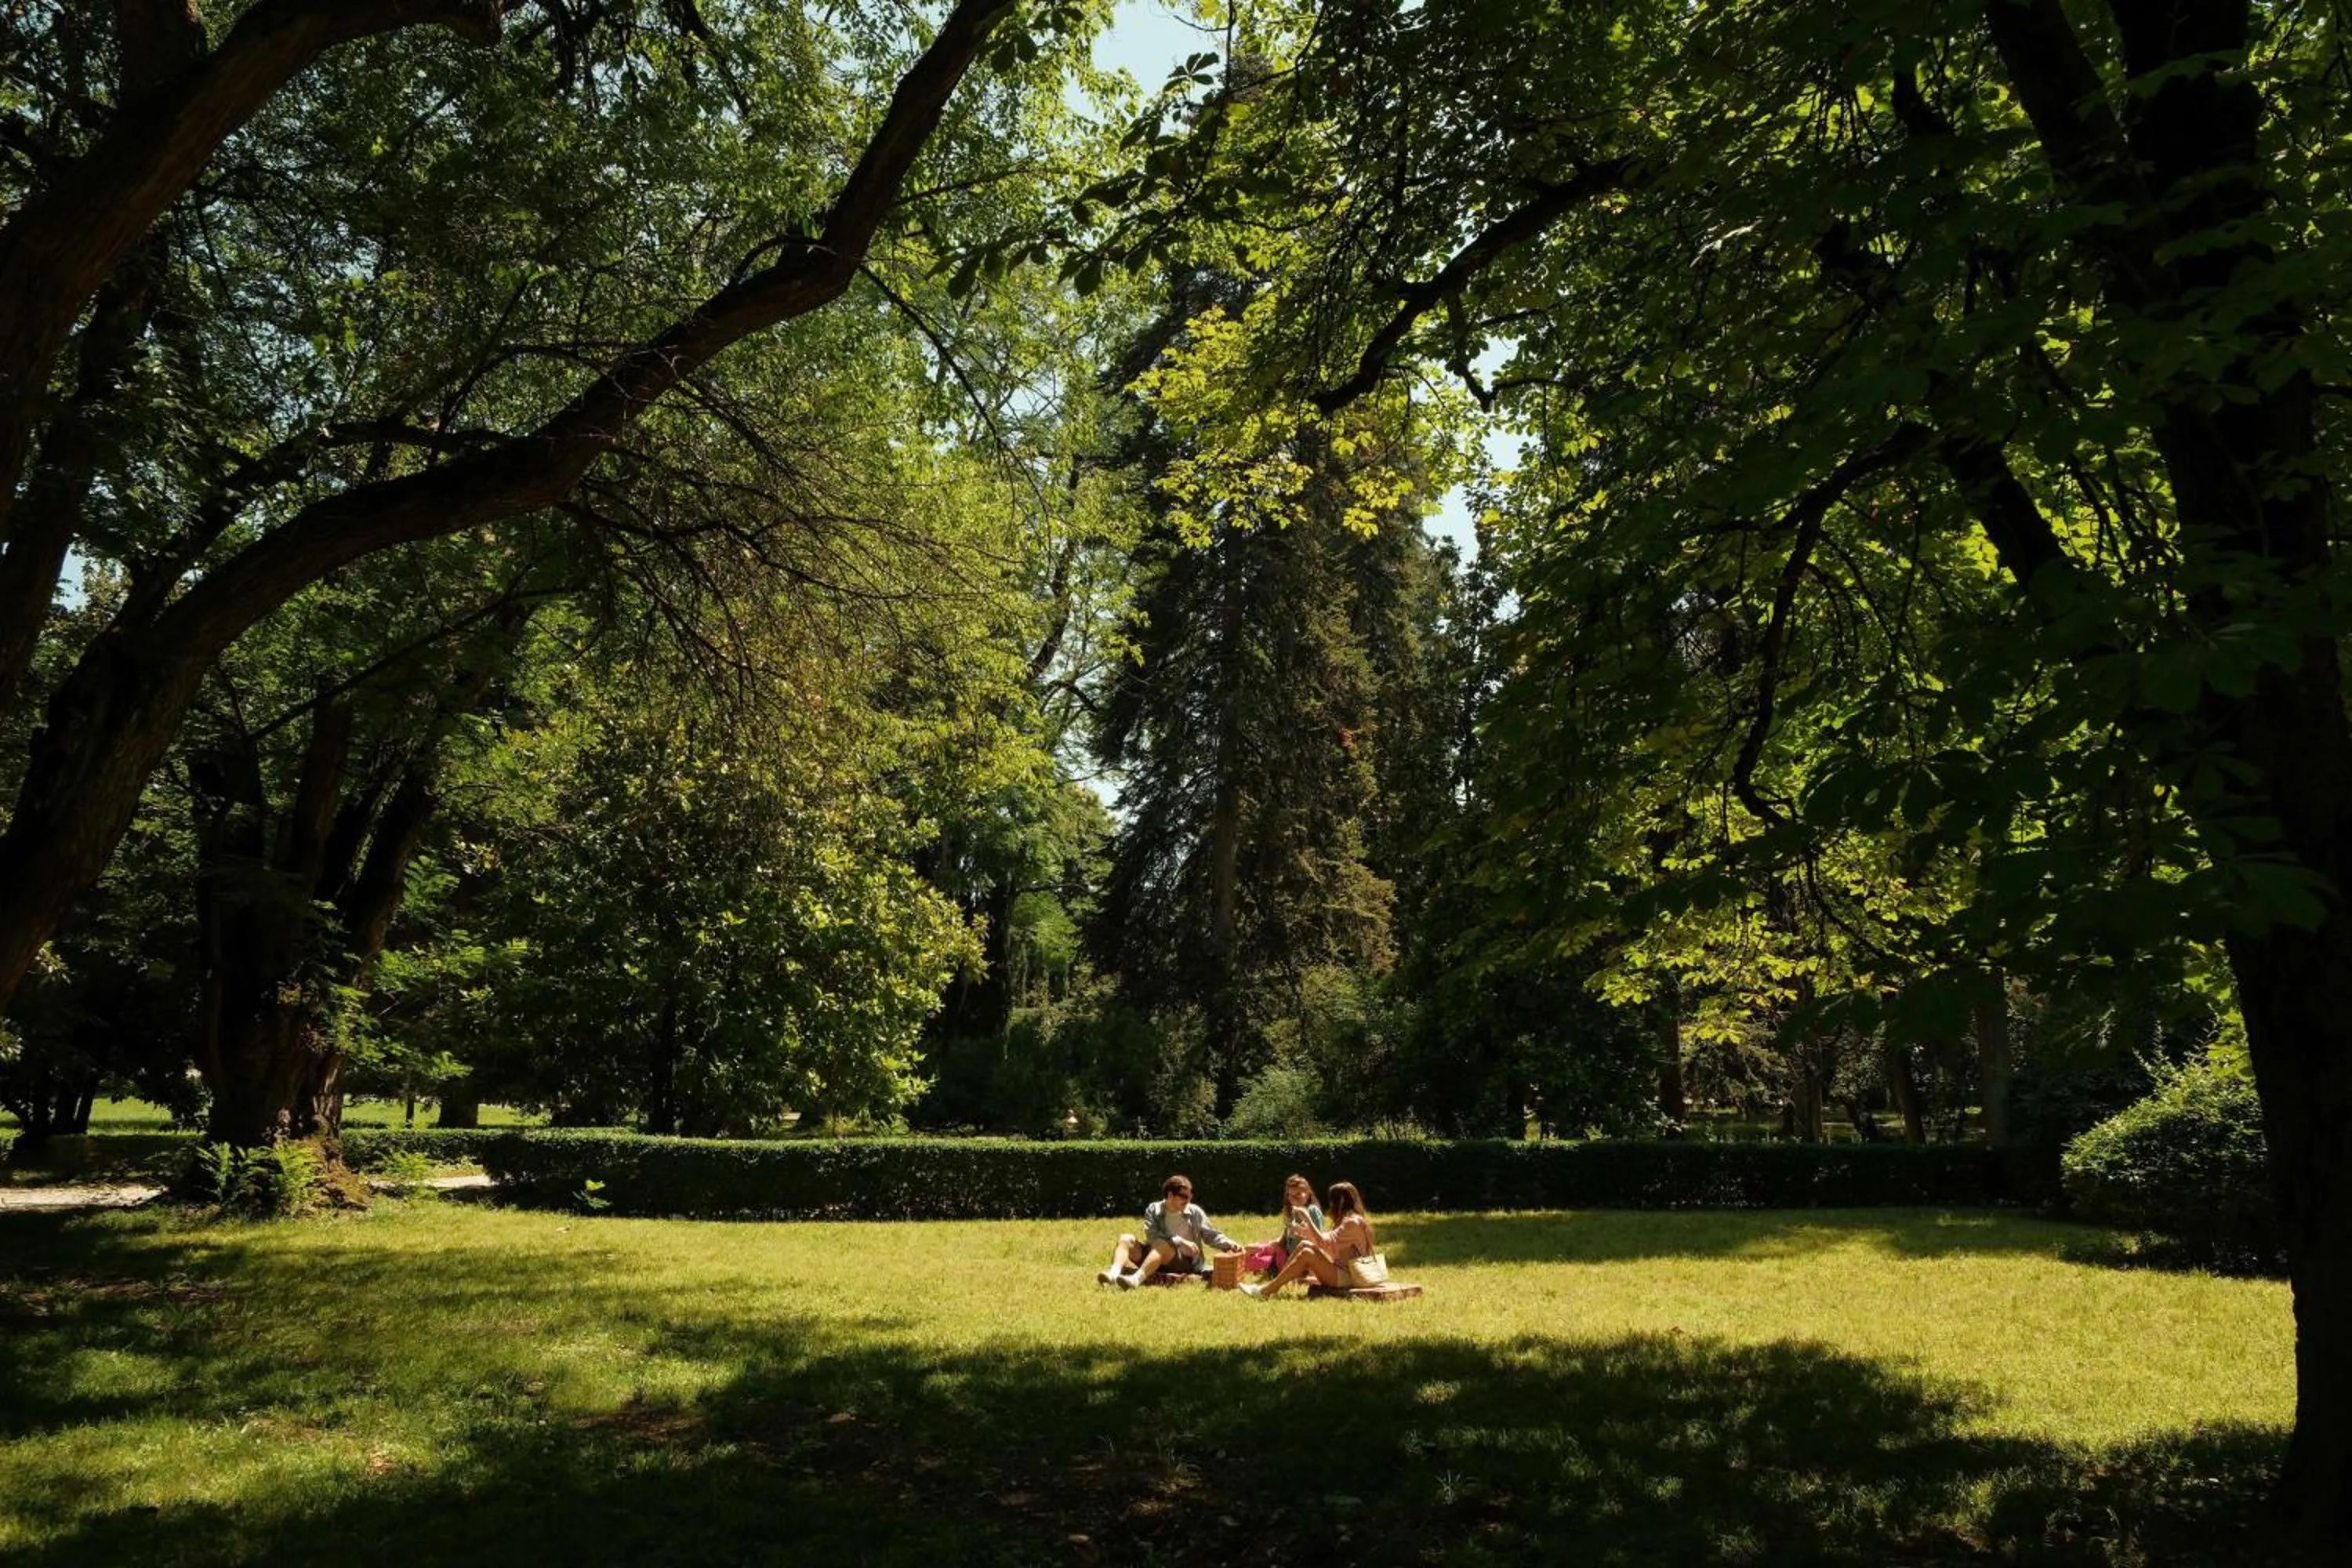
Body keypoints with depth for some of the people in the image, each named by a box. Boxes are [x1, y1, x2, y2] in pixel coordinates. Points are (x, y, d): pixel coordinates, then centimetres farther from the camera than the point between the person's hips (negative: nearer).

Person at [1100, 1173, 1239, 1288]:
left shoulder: (1195, 1212, 6)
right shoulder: (1153, 1210, 4)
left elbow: (1211, 1235, 12)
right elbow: (1152, 1235, -12)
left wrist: (1229, 1244, -7)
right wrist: (1180, 1242, -23)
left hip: (1184, 1260, -2)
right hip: (1155, 1256, 2)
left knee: (1161, 1244, -34)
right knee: (1126, 1239, -17)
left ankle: (1136, 1279, -56)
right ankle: (1114, 1274, -45)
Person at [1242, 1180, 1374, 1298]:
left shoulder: (1353, 1222, -15)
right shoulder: (1348, 1219, 17)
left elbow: (1325, 1243, -22)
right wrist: (1308, 1233, 9)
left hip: (1346, 1278, -10)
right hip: (1341, 1271, 10)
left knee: (1307, 1254, -20)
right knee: (1305, 1244, 1)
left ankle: (1266, 1291, -19)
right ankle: (1274, 1284, -5)